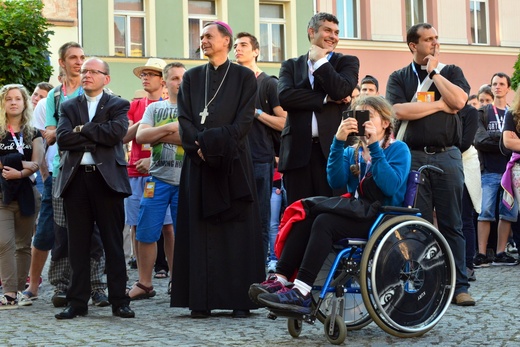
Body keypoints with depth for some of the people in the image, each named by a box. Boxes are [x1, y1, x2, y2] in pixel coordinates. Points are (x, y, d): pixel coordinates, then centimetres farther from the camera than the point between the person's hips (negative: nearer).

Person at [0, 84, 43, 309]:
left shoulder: (33, 134, 10)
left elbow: (36, 163, -2)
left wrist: (18, 173, -20)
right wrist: (22, 164, -11)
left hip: (26, 194, 2)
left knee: (24, 245, 4)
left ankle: (21, 290, 8)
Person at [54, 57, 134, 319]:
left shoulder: (118, 106, 8)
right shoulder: (69, 107, 16)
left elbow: (116, 133, -12)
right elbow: (62, 138, -1)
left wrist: (82, 129, -5)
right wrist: (97, 138, -8)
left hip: (107, 178, -2)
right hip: (76, 179, 3)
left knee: (113, 243, 0)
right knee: (78, 244, 4)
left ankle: (119, 301, 4)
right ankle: (77, 302, 9)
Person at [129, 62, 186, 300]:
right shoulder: (155, 108, 13)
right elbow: (140, 136, -1)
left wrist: (159, 135, -12)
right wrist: (170, 127, -12)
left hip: (186, 180, -2)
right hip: (158, 178, 2)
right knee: (146, 232, 0)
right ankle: (144, 283, 11)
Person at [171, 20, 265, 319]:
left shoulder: (244, 77, 5)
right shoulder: (192, 78, 14)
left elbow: (244, 120, -5)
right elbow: (185, 119, 5)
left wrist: (214, 142, -15)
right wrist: (199, 145, -12)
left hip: (234, 163, -3)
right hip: (199, 163, 3)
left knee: (238, 228, -3)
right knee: (201, 229, -1)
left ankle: (241, 299, -1)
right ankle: (201, 300, 0)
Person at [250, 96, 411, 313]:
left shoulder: (398, 149, 3)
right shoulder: (352, 152, 19)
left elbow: (390, 187, -16)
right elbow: (336, 181, -1)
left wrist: (374, 147, -15)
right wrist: (338, 142, -9)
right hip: (357, 216, 6)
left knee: (325, 222, -29)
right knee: (306, 217, -20)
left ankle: (301, 293, -38)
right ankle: (280, 279, -30)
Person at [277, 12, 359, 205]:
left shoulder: (347, 62, 12)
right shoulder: (291, 66, 15)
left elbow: (342, 91, -8)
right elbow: (285, 96, -5)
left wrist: (319, 60, 0)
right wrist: (326, 98, -7)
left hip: (333, 149, -1)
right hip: (298, 151, 1)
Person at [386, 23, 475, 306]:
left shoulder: (451, 72, 11)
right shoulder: (399, 78, 9)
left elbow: (458, 100, -8)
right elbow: (399, 110, -9)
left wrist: (433, 72, -3)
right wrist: (440, 105, -6)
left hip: (447, 155, 0)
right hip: (413, 156, 0)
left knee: (452, 224, 0)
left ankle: (459, 286, 2)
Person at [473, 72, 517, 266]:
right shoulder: (483, 113, 8)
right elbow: (479, 140, -4)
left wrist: (493, 139, -13)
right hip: (490, 171, -2)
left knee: (509, 213, 2)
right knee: (486, 212, -5)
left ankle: (501, 254, 8)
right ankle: (481, 254, -2)